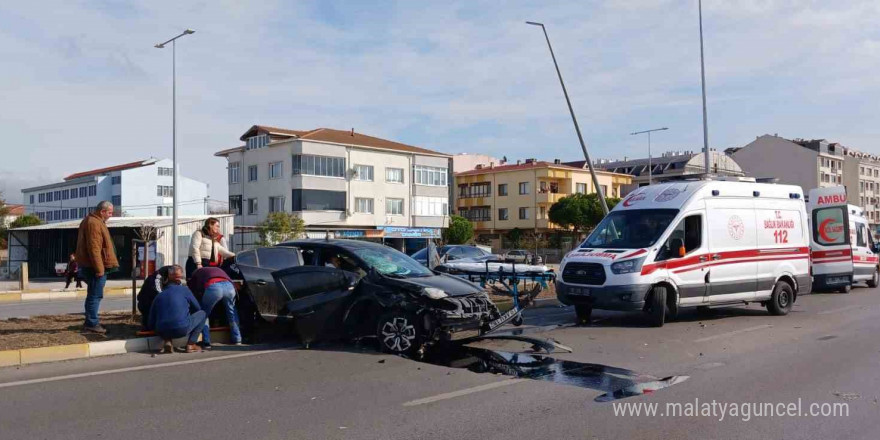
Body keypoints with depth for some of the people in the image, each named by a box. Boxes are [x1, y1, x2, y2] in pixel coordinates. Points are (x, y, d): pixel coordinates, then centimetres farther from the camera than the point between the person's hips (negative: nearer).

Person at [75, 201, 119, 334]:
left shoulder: (94, 221, 17)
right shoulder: (94, 223, -16)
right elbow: (94, 248, -23)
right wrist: (99, 268, -23)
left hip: (92, 267, 11)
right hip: (95, 267, -11)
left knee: (93, 295, 15)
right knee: (95, 295, -6)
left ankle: (91, 322, 22)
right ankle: (92, 323, -2)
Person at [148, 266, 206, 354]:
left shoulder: (158, 296, 18)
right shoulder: (184, 289, 9)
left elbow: (151, 325, 18)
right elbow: (197, 308, 18)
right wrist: (188, 313, 39)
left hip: (162, 332, 4)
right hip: (182, 330, -4)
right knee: (202, 313, 18)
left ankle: (167, 342, 11)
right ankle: (191, 345, 10)